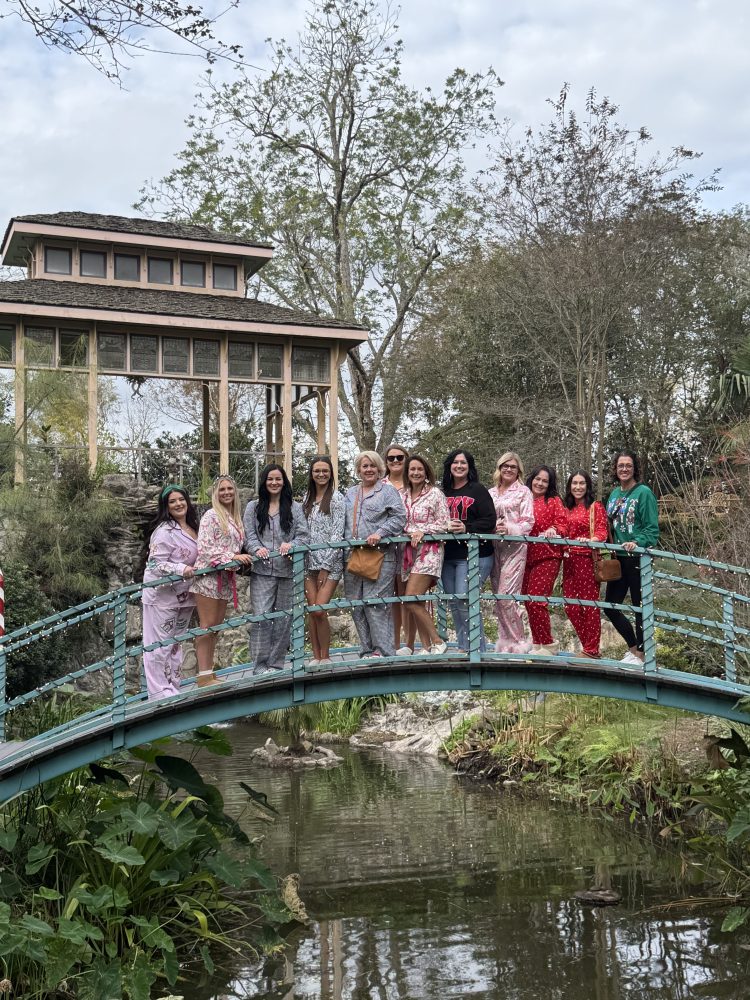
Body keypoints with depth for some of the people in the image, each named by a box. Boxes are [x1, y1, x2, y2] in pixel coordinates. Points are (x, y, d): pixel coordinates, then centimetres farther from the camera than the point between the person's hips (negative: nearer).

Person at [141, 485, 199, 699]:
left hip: (183, 596, 9)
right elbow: (155, 564, -20)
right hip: (162, 595, -8)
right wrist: (181, 570, -31)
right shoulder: (164, 531, -17)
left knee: (176, 644, 15)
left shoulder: (192, 528, 8)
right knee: (159, 645, -3)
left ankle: (173, 689, 23)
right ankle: (159, 692, 2)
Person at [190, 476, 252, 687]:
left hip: (225, 577, 8)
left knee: (217, 627, 8)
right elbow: (204, 548, -14)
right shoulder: (211, 515, -6)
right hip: (208, 575, -7)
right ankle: (203, 675, -7)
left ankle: (209, 672, 12)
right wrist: (233, 556, -19)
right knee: (207, 626, -8)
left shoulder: (235, 518, 16)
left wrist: (242, 559, 6)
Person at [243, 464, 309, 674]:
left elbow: (303, 535, 2)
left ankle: (276, 664, 17)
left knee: (283, 618, 6)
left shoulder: (295, 507, 9)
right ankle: (260, 666, -5)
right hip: (262, 571, -1)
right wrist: (257, 548, -18)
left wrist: (291, 545, -18)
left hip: (287, 570, 1)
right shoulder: (253, 507, 10)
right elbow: (248, 534, 3)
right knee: (261, 617, -10)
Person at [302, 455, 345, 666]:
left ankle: (326, 657, 2)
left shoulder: (336, 498, -3)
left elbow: (337, 533, -8)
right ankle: (316, 656, 10)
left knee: (319, 611, -12)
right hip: (309, 561, 5)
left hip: (330, 562, -5)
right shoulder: (307, 498, 14)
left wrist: (326, 566, -12)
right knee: (312, 610, 1)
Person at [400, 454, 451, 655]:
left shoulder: (435, 494, -1)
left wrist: (423, 531, -14)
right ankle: (427, 646, 8)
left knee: (411, 599, -16)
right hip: (409, 551, 6)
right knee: (415, 602, 3)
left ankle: (437, 642, -6)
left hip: (428, 550, -6)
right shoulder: (403, 496, 14)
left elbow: (444, 523, -5)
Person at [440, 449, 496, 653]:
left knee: (464, 600, -14)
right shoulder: (444, 492, 16)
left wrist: (467, 528, -20)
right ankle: (463, 647, 17)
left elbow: (489, 521, -8)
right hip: (448, 555, 6)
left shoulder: (478, 490, -1)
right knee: (453, 603, 7)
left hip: (473, 554, -6)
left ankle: (477, 648, -4)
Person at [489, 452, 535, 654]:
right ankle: (506, 640, 13)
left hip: (514, 547, -5)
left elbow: (528, 522, -4)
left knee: (506, 596, -13)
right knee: (499, 597, 5)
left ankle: (518, 642, -4)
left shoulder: (523, 492, 3)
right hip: (495, 547, 5)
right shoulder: (491, 493, 16)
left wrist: (510, 528, -19)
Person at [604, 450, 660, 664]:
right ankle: (634, 647, 25)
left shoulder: (643, 493, -9)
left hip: (637, 559, -7)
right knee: (610, 606, 9)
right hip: (618, 559, 7)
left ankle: (641, 654, 13)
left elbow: (652, 528, -13)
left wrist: (637, 543, -28)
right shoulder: (614, 494, 12)